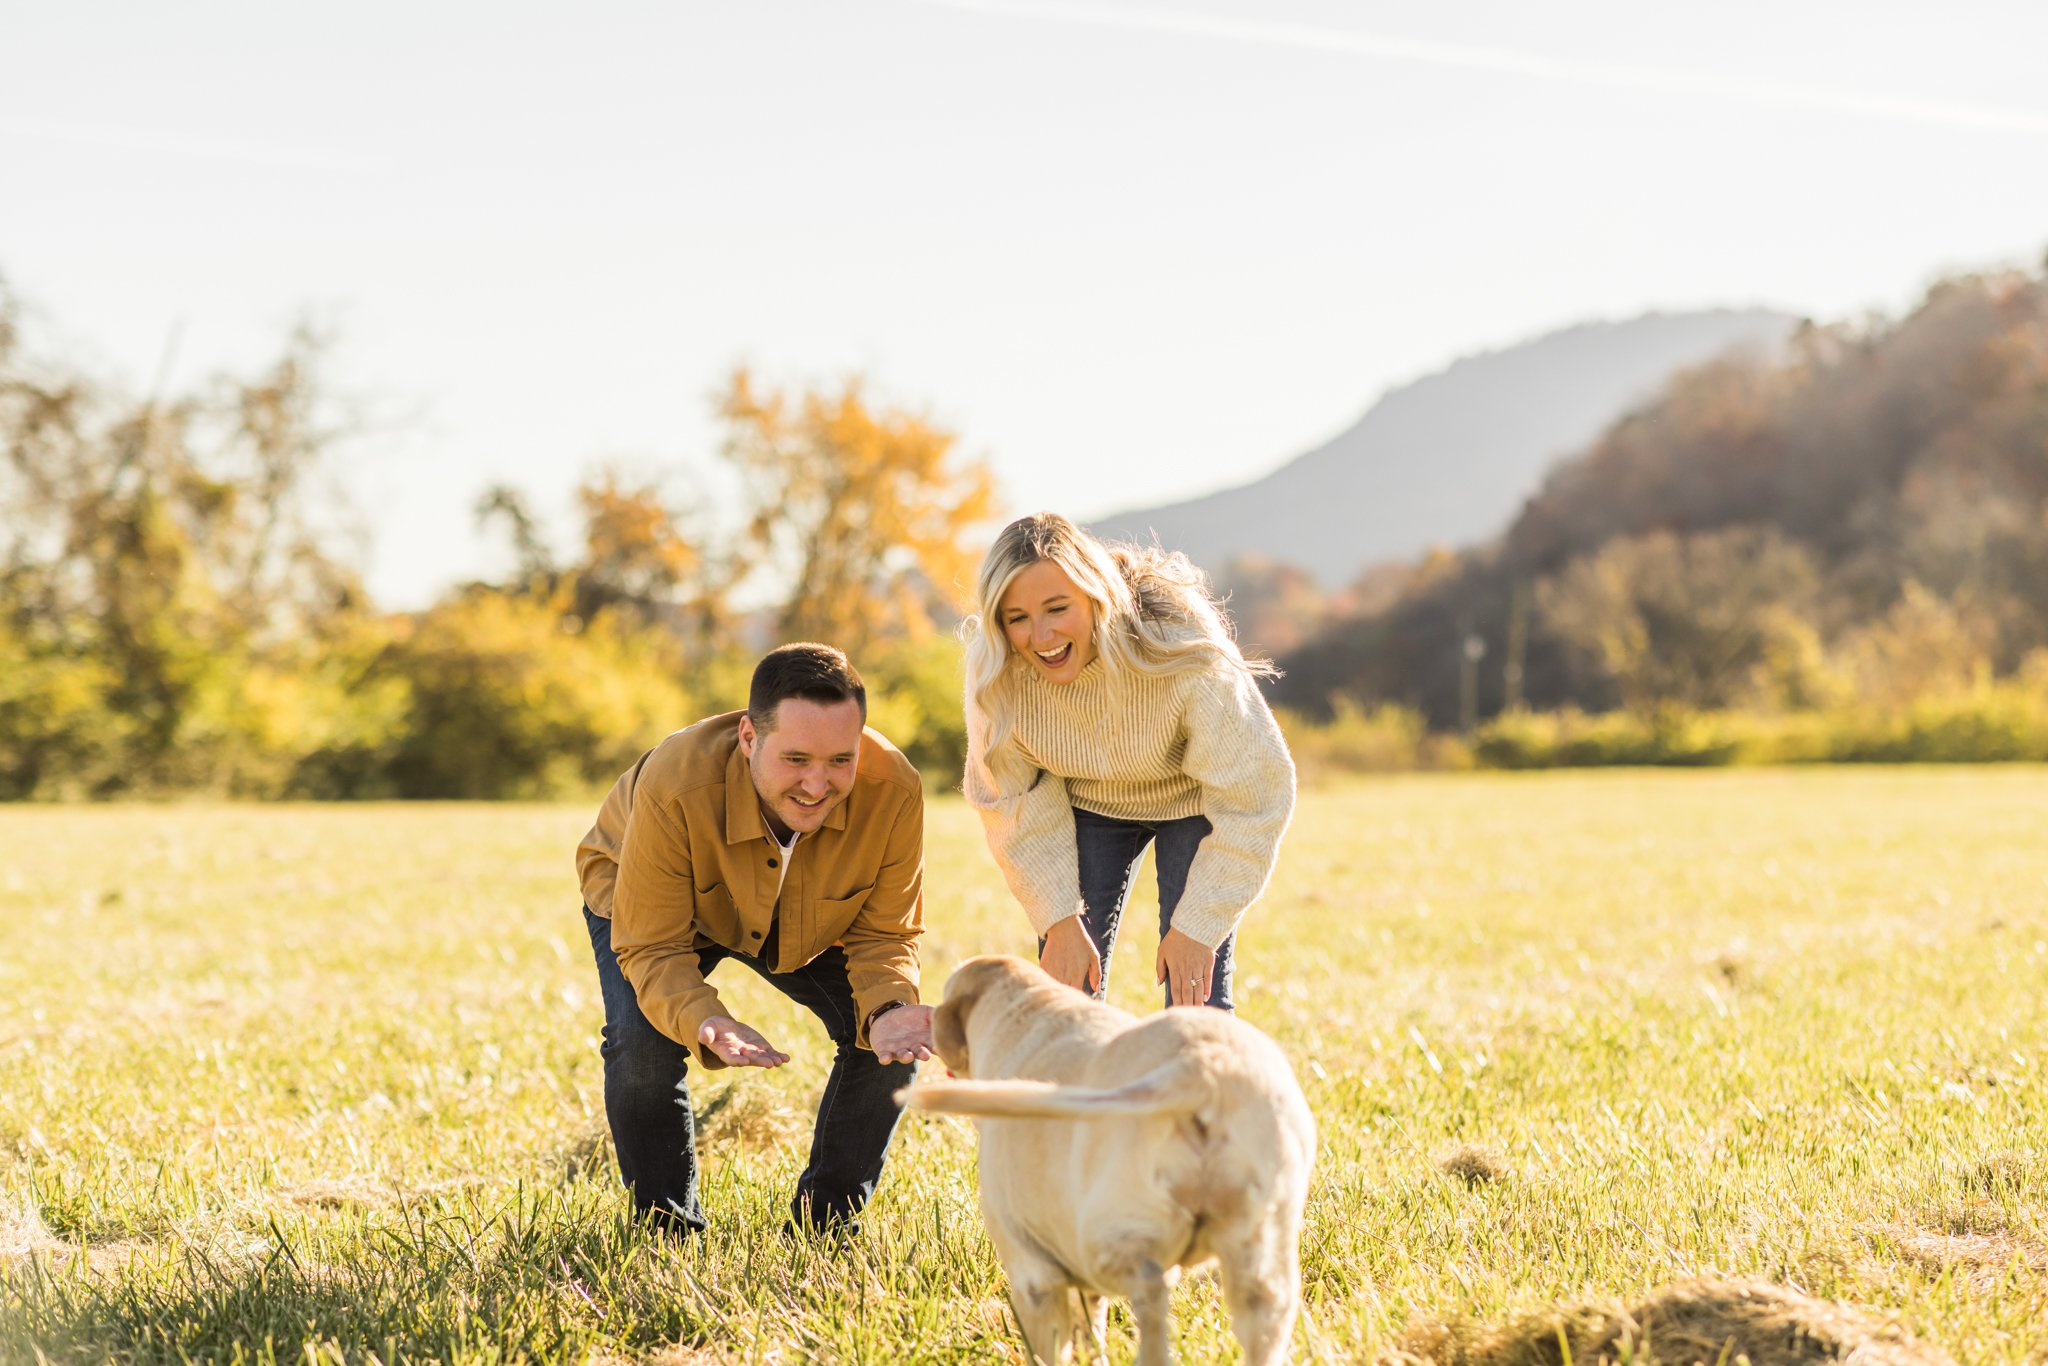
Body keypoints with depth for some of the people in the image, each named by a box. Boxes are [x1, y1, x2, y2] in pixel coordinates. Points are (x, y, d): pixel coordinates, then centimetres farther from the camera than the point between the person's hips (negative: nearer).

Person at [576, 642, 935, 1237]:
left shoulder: (893, 791, -36)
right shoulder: (674, 788, -44)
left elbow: (884, 934, -21)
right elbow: (651, 947, -34)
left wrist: (886, 1009, -44)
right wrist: (704, 1021, -55)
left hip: (809, 927, 3)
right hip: (648, 899, -2)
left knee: (893, 1042, -15)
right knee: (643, 1041, -28)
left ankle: (824, 1222, 7)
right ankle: (667, 1229, -2)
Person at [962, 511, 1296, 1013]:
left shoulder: (1179, 648, -35)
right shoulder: (996, 672, -25)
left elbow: (1251, 796, -28)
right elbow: (1016, 805, -10)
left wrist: (1196, 927, -25)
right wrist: (1060, 921, -15)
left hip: (1194, 800, -3)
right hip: (1088, 800, 3)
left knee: (1196, 1002, -12)